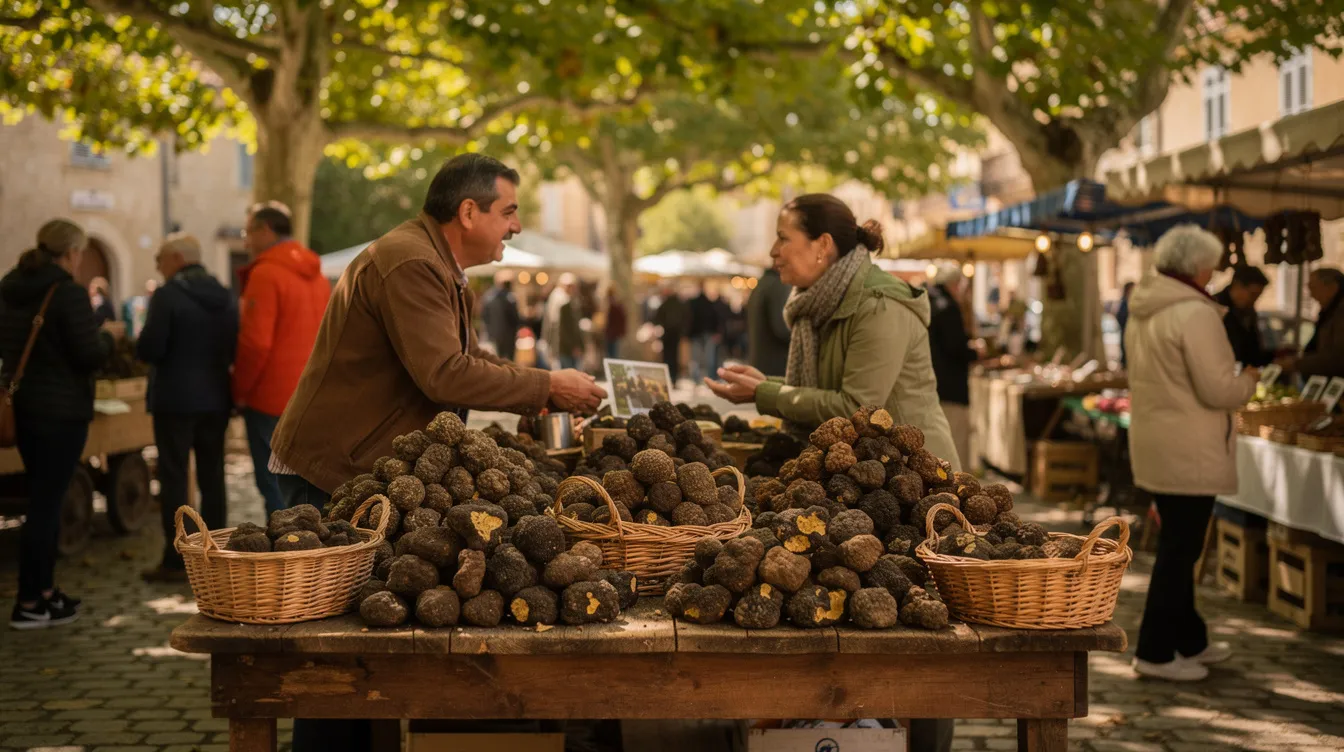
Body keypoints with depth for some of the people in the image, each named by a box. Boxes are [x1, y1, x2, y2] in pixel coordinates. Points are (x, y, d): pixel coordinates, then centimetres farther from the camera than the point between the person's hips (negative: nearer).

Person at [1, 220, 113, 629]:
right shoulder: (69, 293, -17)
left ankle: (44, 591, 23)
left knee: (43, 499, 17)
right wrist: (107, 338, 1)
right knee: (47, 502, -3)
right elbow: (90, 355, -18)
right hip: (62, 410, -8)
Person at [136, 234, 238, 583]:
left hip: (175, 399, -6)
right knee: (212, 478, 11)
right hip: (215, 397, 6)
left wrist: (141, 342, 4)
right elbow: (234, 349, 9)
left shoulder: (168, 295, -13)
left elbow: (149, 349, -16)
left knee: (173, 478, -1)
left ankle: (175, 561, 0)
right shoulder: (225, 296, 7)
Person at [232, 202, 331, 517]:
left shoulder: (266, 274, -13)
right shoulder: (316, 275, 13)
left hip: (272, 399, -8)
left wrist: (240, 390, -6)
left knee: (275, 484, -3)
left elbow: (256, 342, -18)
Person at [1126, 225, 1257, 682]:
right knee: (1179, 550, -1)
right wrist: (1248, 382, -1)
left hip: (1154, 446, 9)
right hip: (1189, 453, -9)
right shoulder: (1194, 313, -19)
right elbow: (1217, 389, -20)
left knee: (1178, 546, 18)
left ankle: (1189, 640, 30)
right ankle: (1155, 652, 4)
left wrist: (1235, 381, 20)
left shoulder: (1143, 311, 10)